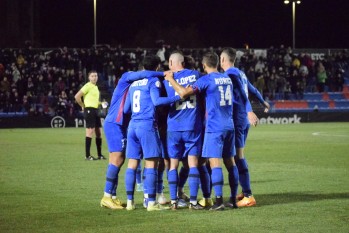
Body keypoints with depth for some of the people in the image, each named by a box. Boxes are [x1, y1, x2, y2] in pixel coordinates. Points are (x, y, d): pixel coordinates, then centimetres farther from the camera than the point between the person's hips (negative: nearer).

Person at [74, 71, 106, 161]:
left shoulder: (96, 87, 18)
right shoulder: (88, 86, -10)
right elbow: (77, 96, -17)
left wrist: (101, 103, 16)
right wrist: (83, 106, -9)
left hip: (95, 110, 9)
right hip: (89, 109, -9)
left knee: (98, 132, 10)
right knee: (90, 131, -11)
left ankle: (100, 154, 16)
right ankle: (87, 155, -9)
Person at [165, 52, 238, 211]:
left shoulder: (206, 80, -10)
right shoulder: (227, 79, 12)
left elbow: (183, 93, -16)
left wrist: (170, 79, -3)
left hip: (214, 127, -7)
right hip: (229, 126, 7)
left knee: (215, 163, -8)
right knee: (230, 162, 12)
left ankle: (219, 200, -15)